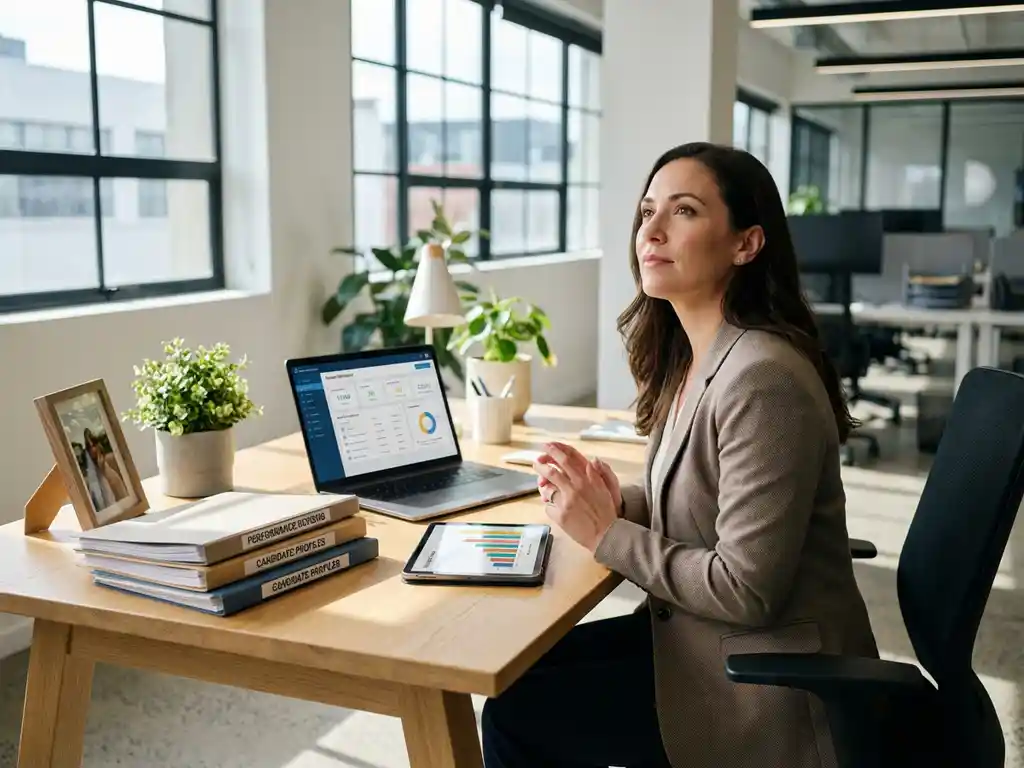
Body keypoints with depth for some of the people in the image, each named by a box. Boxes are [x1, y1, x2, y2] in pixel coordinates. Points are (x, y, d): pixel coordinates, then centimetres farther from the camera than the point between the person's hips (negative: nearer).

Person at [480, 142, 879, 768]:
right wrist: (615, 502, -6)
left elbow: (746, 592, -25)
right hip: (706, 633, 8)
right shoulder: (688, 353, 3)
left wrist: (608, 534, -18)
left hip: (773, 686, -8)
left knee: (516, 713, -3)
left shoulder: (762, 378, -26)